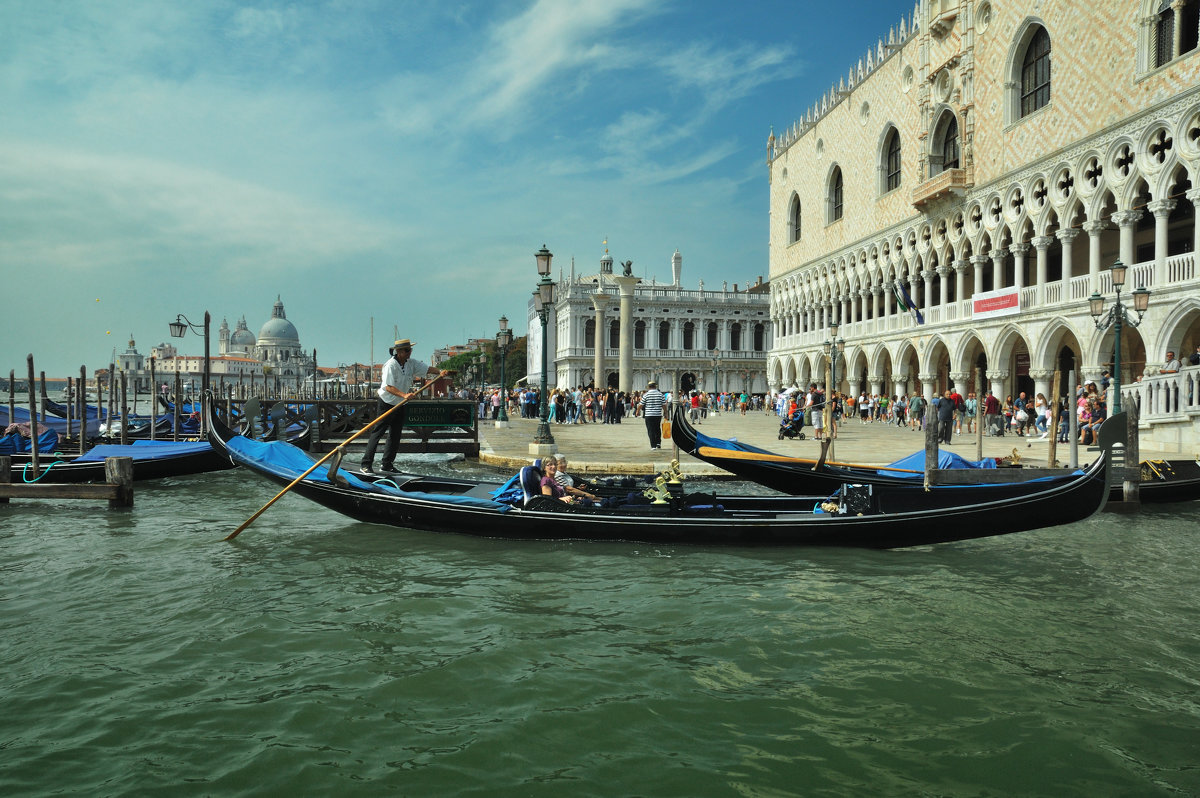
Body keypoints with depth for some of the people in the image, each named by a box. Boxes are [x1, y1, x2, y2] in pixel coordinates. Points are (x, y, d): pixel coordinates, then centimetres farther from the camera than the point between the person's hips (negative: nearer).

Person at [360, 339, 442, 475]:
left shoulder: (411, 363, 1)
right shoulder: (391, 365, -20)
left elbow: (427, 369, 5)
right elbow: (389, 387, -26)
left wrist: (439, 372, -15)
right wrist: (404, 395, -38)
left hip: (400, 405, 7)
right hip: (386, 404, -7)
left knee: (395, 436, 9)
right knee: (377, 433, -6)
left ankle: (386, 464, 18)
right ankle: (366, 464, -3)